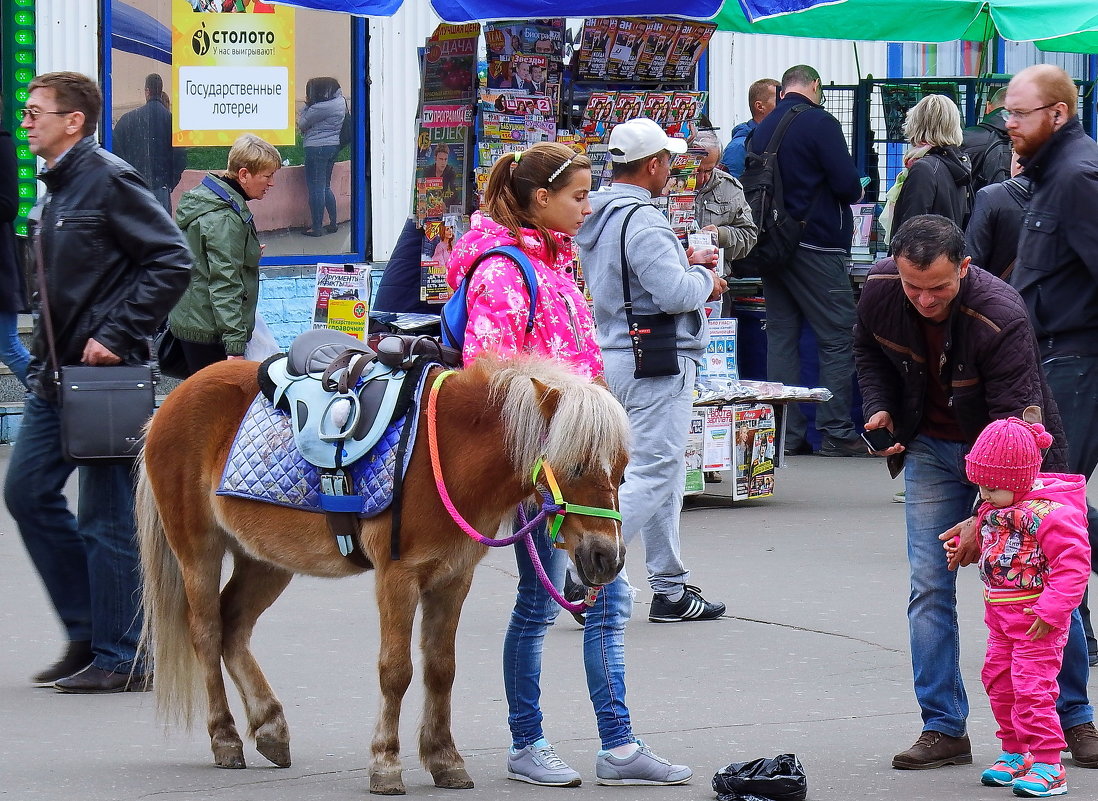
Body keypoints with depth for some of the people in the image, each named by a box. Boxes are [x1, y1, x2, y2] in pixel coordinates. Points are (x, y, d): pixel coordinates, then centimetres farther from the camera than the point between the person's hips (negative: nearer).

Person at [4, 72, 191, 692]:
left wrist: (118, 336, -19)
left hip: (105, 373, -10)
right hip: (55, 375, 10)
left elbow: (173, 261, -17)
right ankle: (88, 633, 19)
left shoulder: (110, 180, -12)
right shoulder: (54, 189, 15)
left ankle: (121, 658, 4)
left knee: (108, 515, -4)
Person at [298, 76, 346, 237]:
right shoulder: (340, 101, 8)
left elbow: (302, 124, -9)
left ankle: (316, 228, 0)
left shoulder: (320, 108, -20)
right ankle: (334, 223, 21)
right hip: (333, 146, 9)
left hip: (317, 148, -9)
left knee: (316, 188, -3)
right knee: (326, 186, 19)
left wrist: (306, 105, 0)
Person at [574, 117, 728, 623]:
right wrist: (704, 280, -5)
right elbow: (674, 293, -25)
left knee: (666, 471, 17)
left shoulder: (596, 217, 11)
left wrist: (685, 264, 17)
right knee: (651, 474, -8)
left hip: (615, 353, 10)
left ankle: (671, 589, 21)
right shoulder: (643, 221, -19)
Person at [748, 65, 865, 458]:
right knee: (837, 337, -2)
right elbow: (848, 184, -15)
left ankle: (786, 434, 7)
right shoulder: (819, 122, -9)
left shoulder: (762, 128, 11)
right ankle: (836, 433, -6)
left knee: (781, 336, 8)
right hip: (816, 244, -7)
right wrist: (853, 193, 6)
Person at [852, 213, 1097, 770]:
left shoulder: (1002, 317, -33)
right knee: (929, 585, -3)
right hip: (931, 447, 4)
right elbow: (869, 350, 9)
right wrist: (879, 409, -8)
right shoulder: (879, 290, -17)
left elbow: (1015, 425, -31)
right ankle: (943, 729, 2)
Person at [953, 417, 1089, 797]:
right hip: (1000, 617, 9)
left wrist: (1051, 610, -26)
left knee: (1032, 688, -10)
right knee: (999, 682, 16)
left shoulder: (1048, 513, -23)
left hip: (1037, 621, -9)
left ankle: (1047, 765, -5)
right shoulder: (993, 508, 6)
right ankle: (1015, 752, 30)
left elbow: (1073, 562, -24)